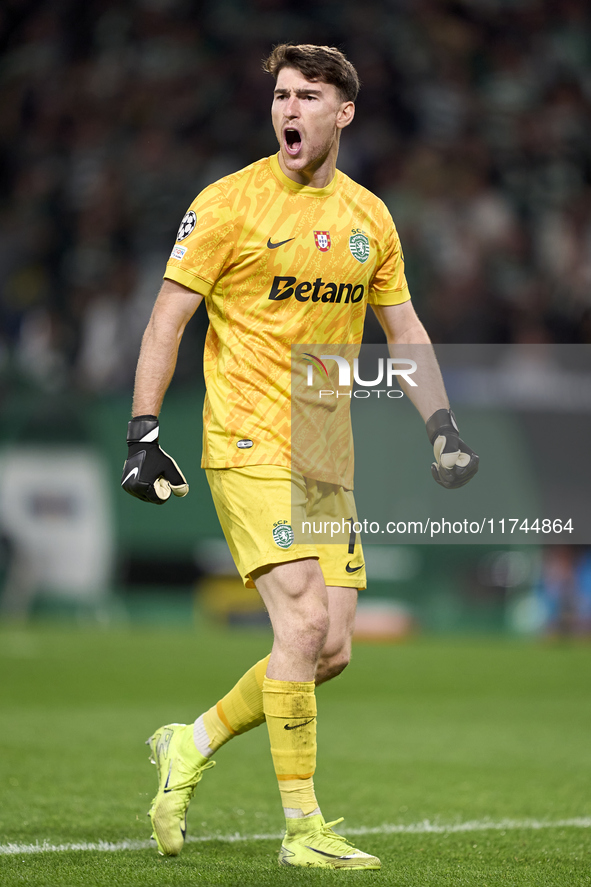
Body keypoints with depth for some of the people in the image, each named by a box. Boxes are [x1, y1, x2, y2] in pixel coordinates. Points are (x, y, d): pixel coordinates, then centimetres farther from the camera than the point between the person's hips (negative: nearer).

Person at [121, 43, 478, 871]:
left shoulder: (369, 216, 10)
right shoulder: (229, 203, -5)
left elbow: (404, 328, 18)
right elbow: (168, 318, -4)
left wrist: (443, 426, 7)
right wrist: (144, 433, -11)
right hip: (249, 445, -6)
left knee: (330, 652, 0)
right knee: (304, 622, -17)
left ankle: (191, 746, 21)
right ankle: (302, 826, -9)